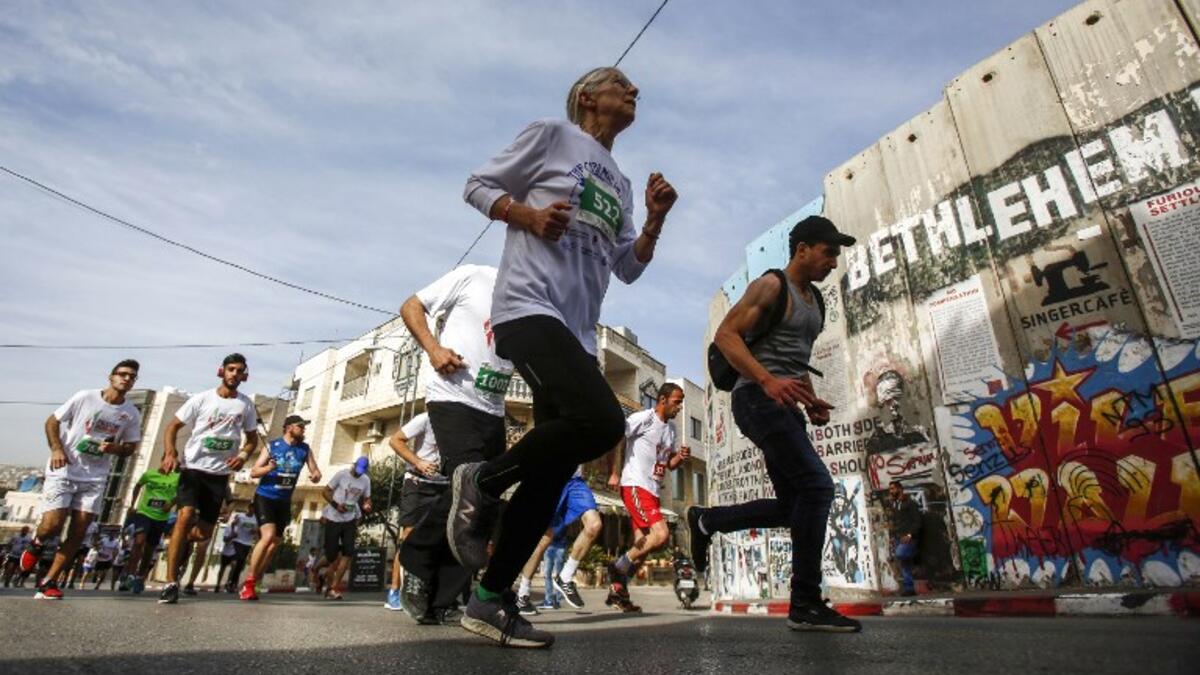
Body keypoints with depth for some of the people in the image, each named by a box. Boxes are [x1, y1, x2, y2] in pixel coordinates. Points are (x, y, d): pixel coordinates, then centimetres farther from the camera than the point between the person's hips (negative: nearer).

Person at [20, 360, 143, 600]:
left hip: (95, 478, 3)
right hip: (63, 471, -3)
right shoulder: (85, 397, -6)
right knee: (53, 525, -11)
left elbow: (130, 447, 10)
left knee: (78, 533, -2)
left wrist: (114, 448, -13)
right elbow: (52, 422, 2)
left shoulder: (132, 414, 1)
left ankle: (48, 582, 10)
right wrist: (57, 449, -14)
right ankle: (36, 544, 26)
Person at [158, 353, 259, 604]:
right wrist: (170, 453, -15)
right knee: (186, 516, -21)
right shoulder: (202, 399, -2)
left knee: (204, 533, 5)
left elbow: (252, 438, 14)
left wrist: (243, 455, -6)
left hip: (220, 474, 3)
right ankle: (171, 582, -14)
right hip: (193, 468, -3)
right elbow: (173, 426, 2)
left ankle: (182, 543, 41)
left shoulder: (246, 405, 5)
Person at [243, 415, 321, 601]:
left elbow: (316, 472, 2)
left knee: (274, 544, 6)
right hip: (265, 497, -5)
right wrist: (268, 468, -25)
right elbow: (253, 472, -5)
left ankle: (253, 582, 21)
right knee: (268, 536, -21)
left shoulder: (305, 449, 2)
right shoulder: (271, 446, -6)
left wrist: (315, 476, -21)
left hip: (284, 501, 5)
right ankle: (248, 582, -7)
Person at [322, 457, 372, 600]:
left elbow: (366, 498, 11)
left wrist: (367, 506, -13)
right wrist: (336, 505, -22)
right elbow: (325, 492, -8)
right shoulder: (341, 474, -11)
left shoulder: (366, 480, 2)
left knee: (348, 553, -9)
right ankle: (329, 586, 21)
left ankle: (333, 588, -3)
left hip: (350, 520, 3)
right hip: (333, 519, -3)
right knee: (332, 554, 1)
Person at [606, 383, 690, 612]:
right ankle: (618, 568, -5)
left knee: (642, 546, 8)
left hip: (653, 490, 9)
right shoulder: (644, 418, -8)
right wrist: (614, 473, -17)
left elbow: (670, 465, 24)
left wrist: (680, 457, 2)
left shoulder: (670, 429, 18)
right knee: (661, 534, -21)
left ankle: (617, 591, 20)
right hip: (635, 486, -9)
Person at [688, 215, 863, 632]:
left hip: (784, 406, 10)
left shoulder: (814, 300, 21)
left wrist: (811, 401, 12)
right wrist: (768, 380, -28)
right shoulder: (771, 285, -5)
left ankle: (706, 521, 21)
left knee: (793, 504, 8)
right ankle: (806, 605, -8)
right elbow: (726, 335, -16)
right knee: (817, 486, -16)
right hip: (759, 399, -9)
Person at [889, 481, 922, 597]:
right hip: (898, 538, 7)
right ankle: (909, 589, 10)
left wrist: (909, 535, -21)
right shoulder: (893, 505, 17)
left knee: (900, 554, -33)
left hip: (908, 538, -7)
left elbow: (917, 521, -10)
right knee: (904, 566, 5)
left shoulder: (910, 503, -4)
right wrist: (893, 539, 14)